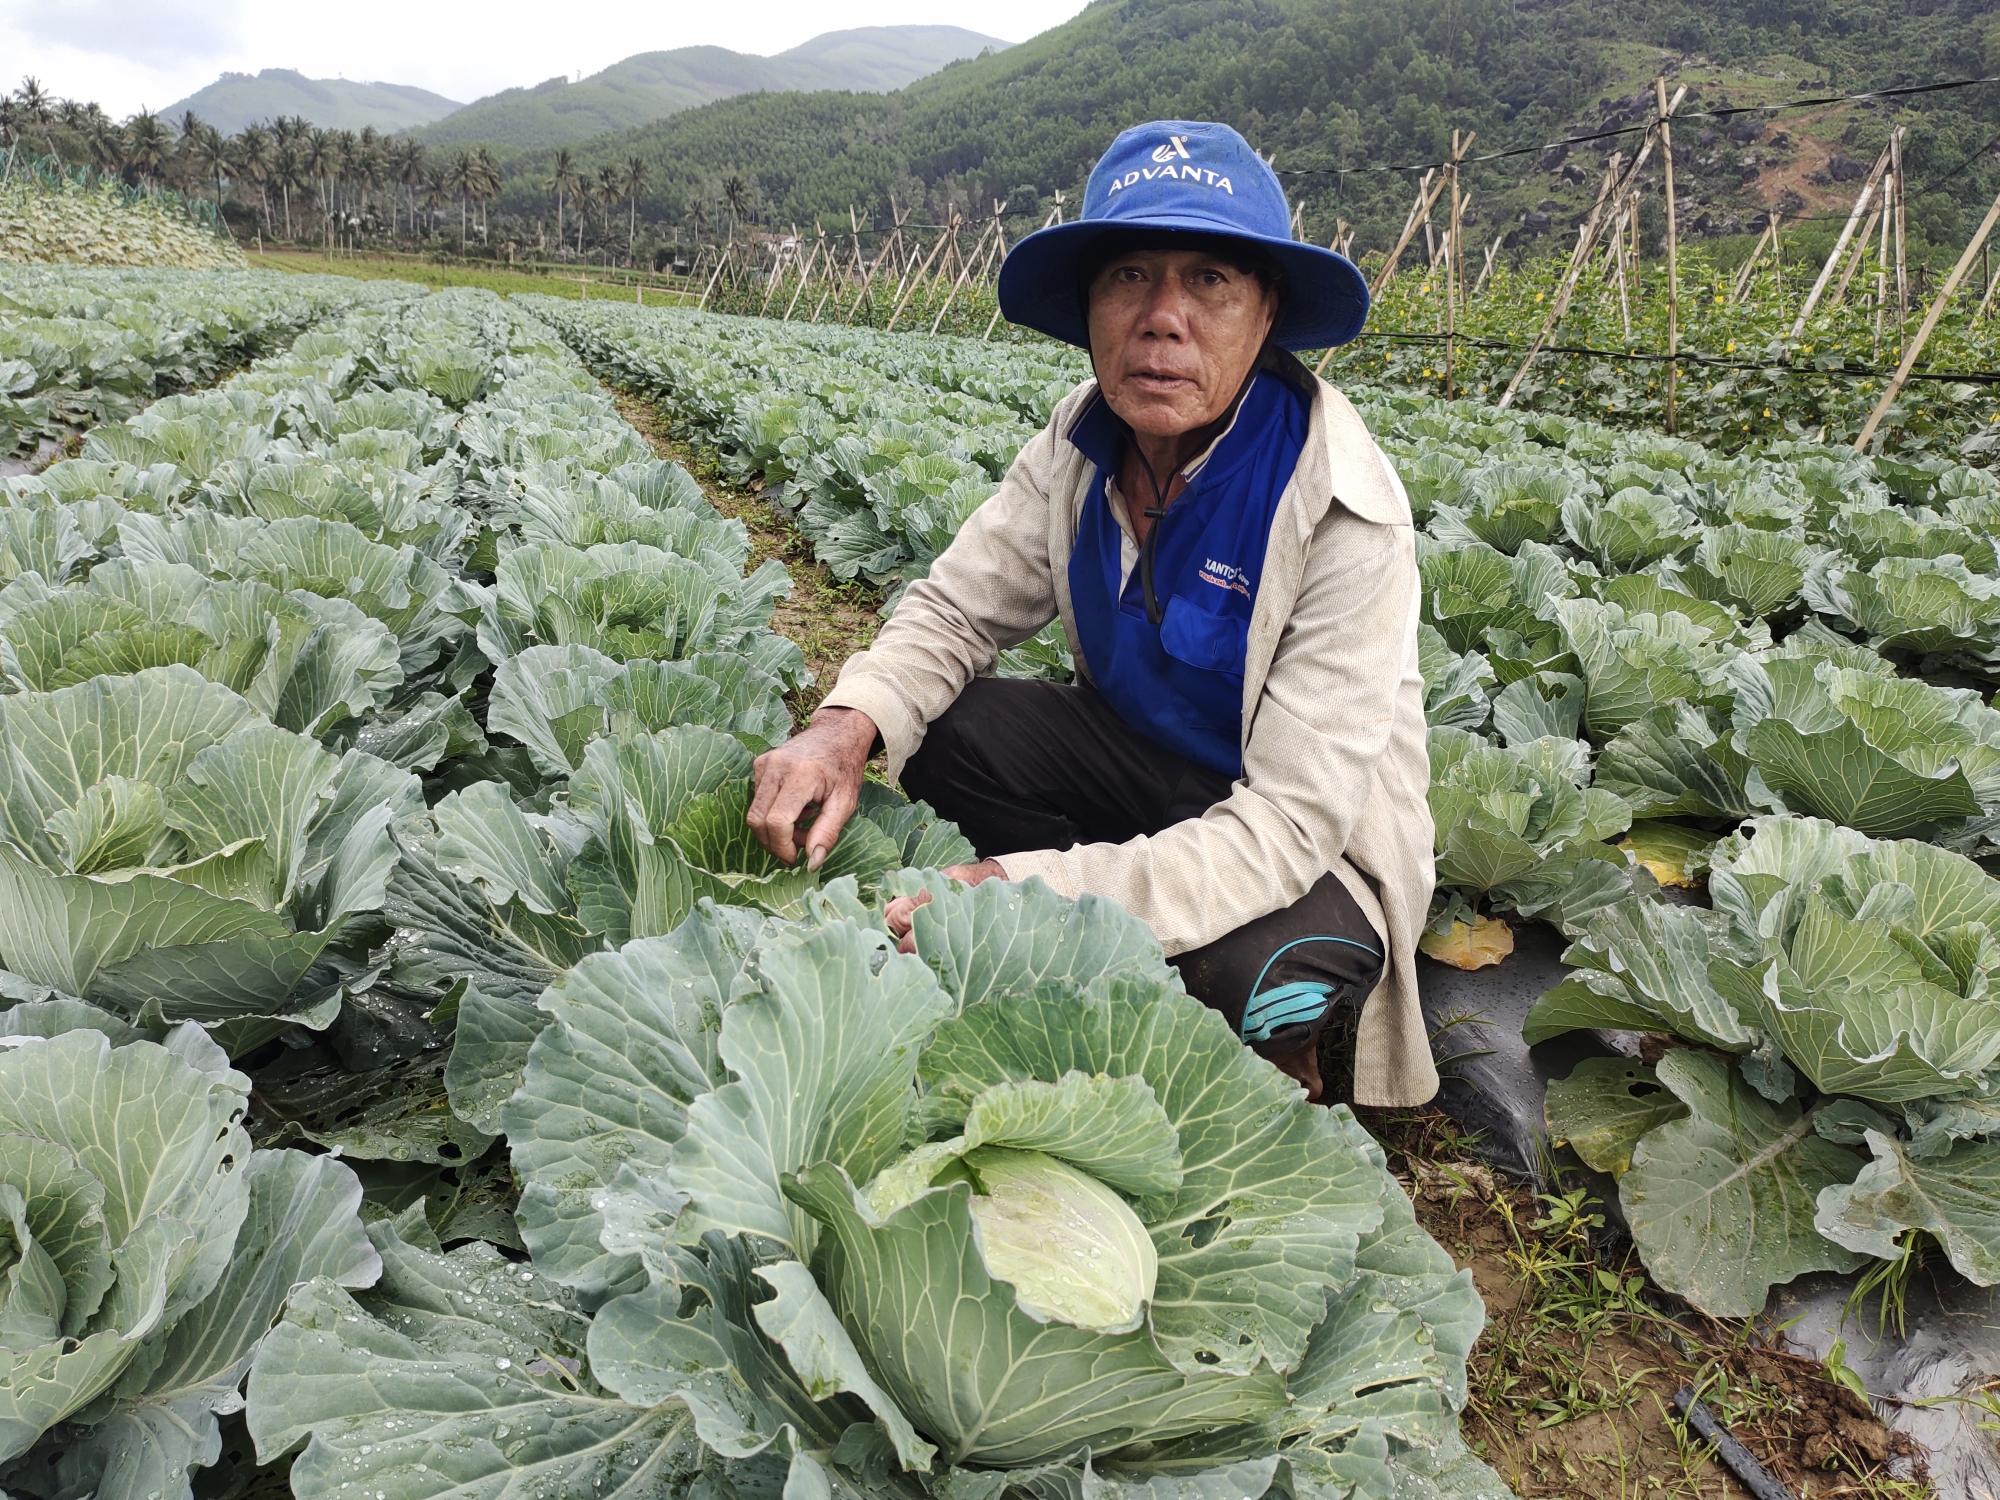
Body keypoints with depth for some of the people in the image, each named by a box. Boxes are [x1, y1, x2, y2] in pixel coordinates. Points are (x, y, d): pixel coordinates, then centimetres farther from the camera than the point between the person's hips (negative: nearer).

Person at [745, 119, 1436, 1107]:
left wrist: (1039, 890, -42)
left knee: (1248, 972, -37)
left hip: (1312, 847, -5)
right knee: (932, 727, -17)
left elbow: (1290, 823, -32)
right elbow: (959, 607, -5)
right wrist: (850, 723, -28)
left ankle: (1276, 1057, 2)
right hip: (1137, 757, 5)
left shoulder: (1343, 513, -29)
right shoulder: (1083, 442, -11)